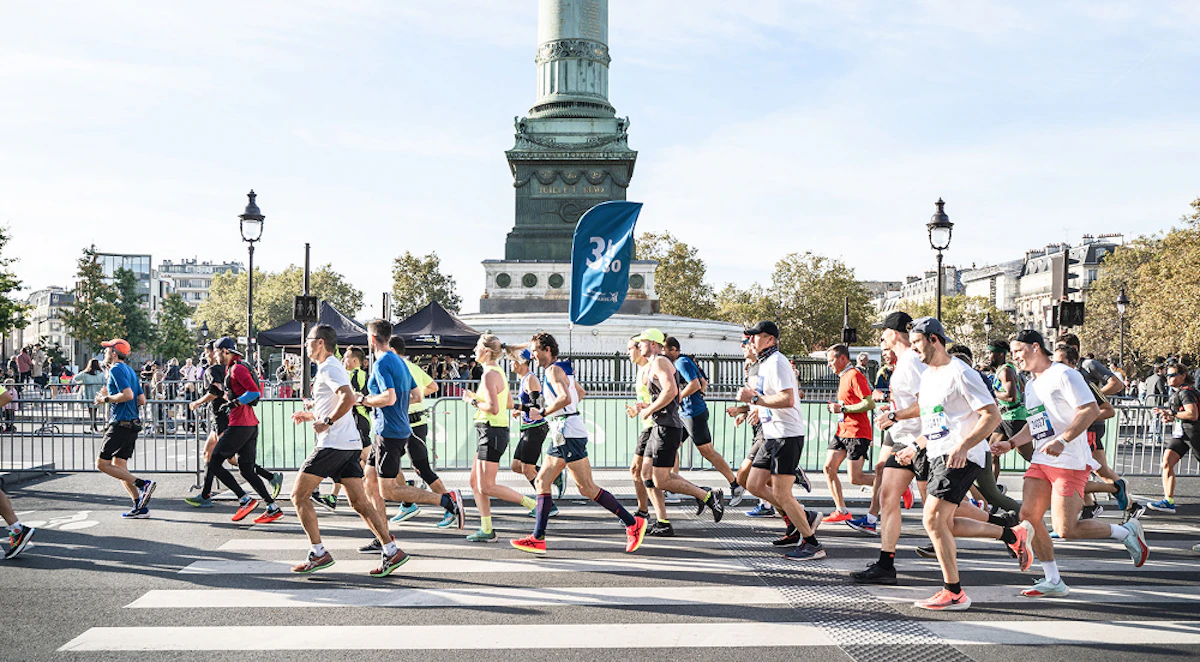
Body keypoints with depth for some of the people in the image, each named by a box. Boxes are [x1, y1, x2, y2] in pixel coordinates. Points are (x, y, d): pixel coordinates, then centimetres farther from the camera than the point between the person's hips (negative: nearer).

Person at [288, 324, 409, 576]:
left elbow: (348, 398, -26)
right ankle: (391, 551, -2)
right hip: (350, 444, 10)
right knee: (359, 502, 5)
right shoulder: (331, 367, 22)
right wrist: (311, 415, 24)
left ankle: (318, 553, -2)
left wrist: (326, 422, -19)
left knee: (299, 495, -1)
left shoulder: (329, 368, -9)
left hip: (334, 443, -10)